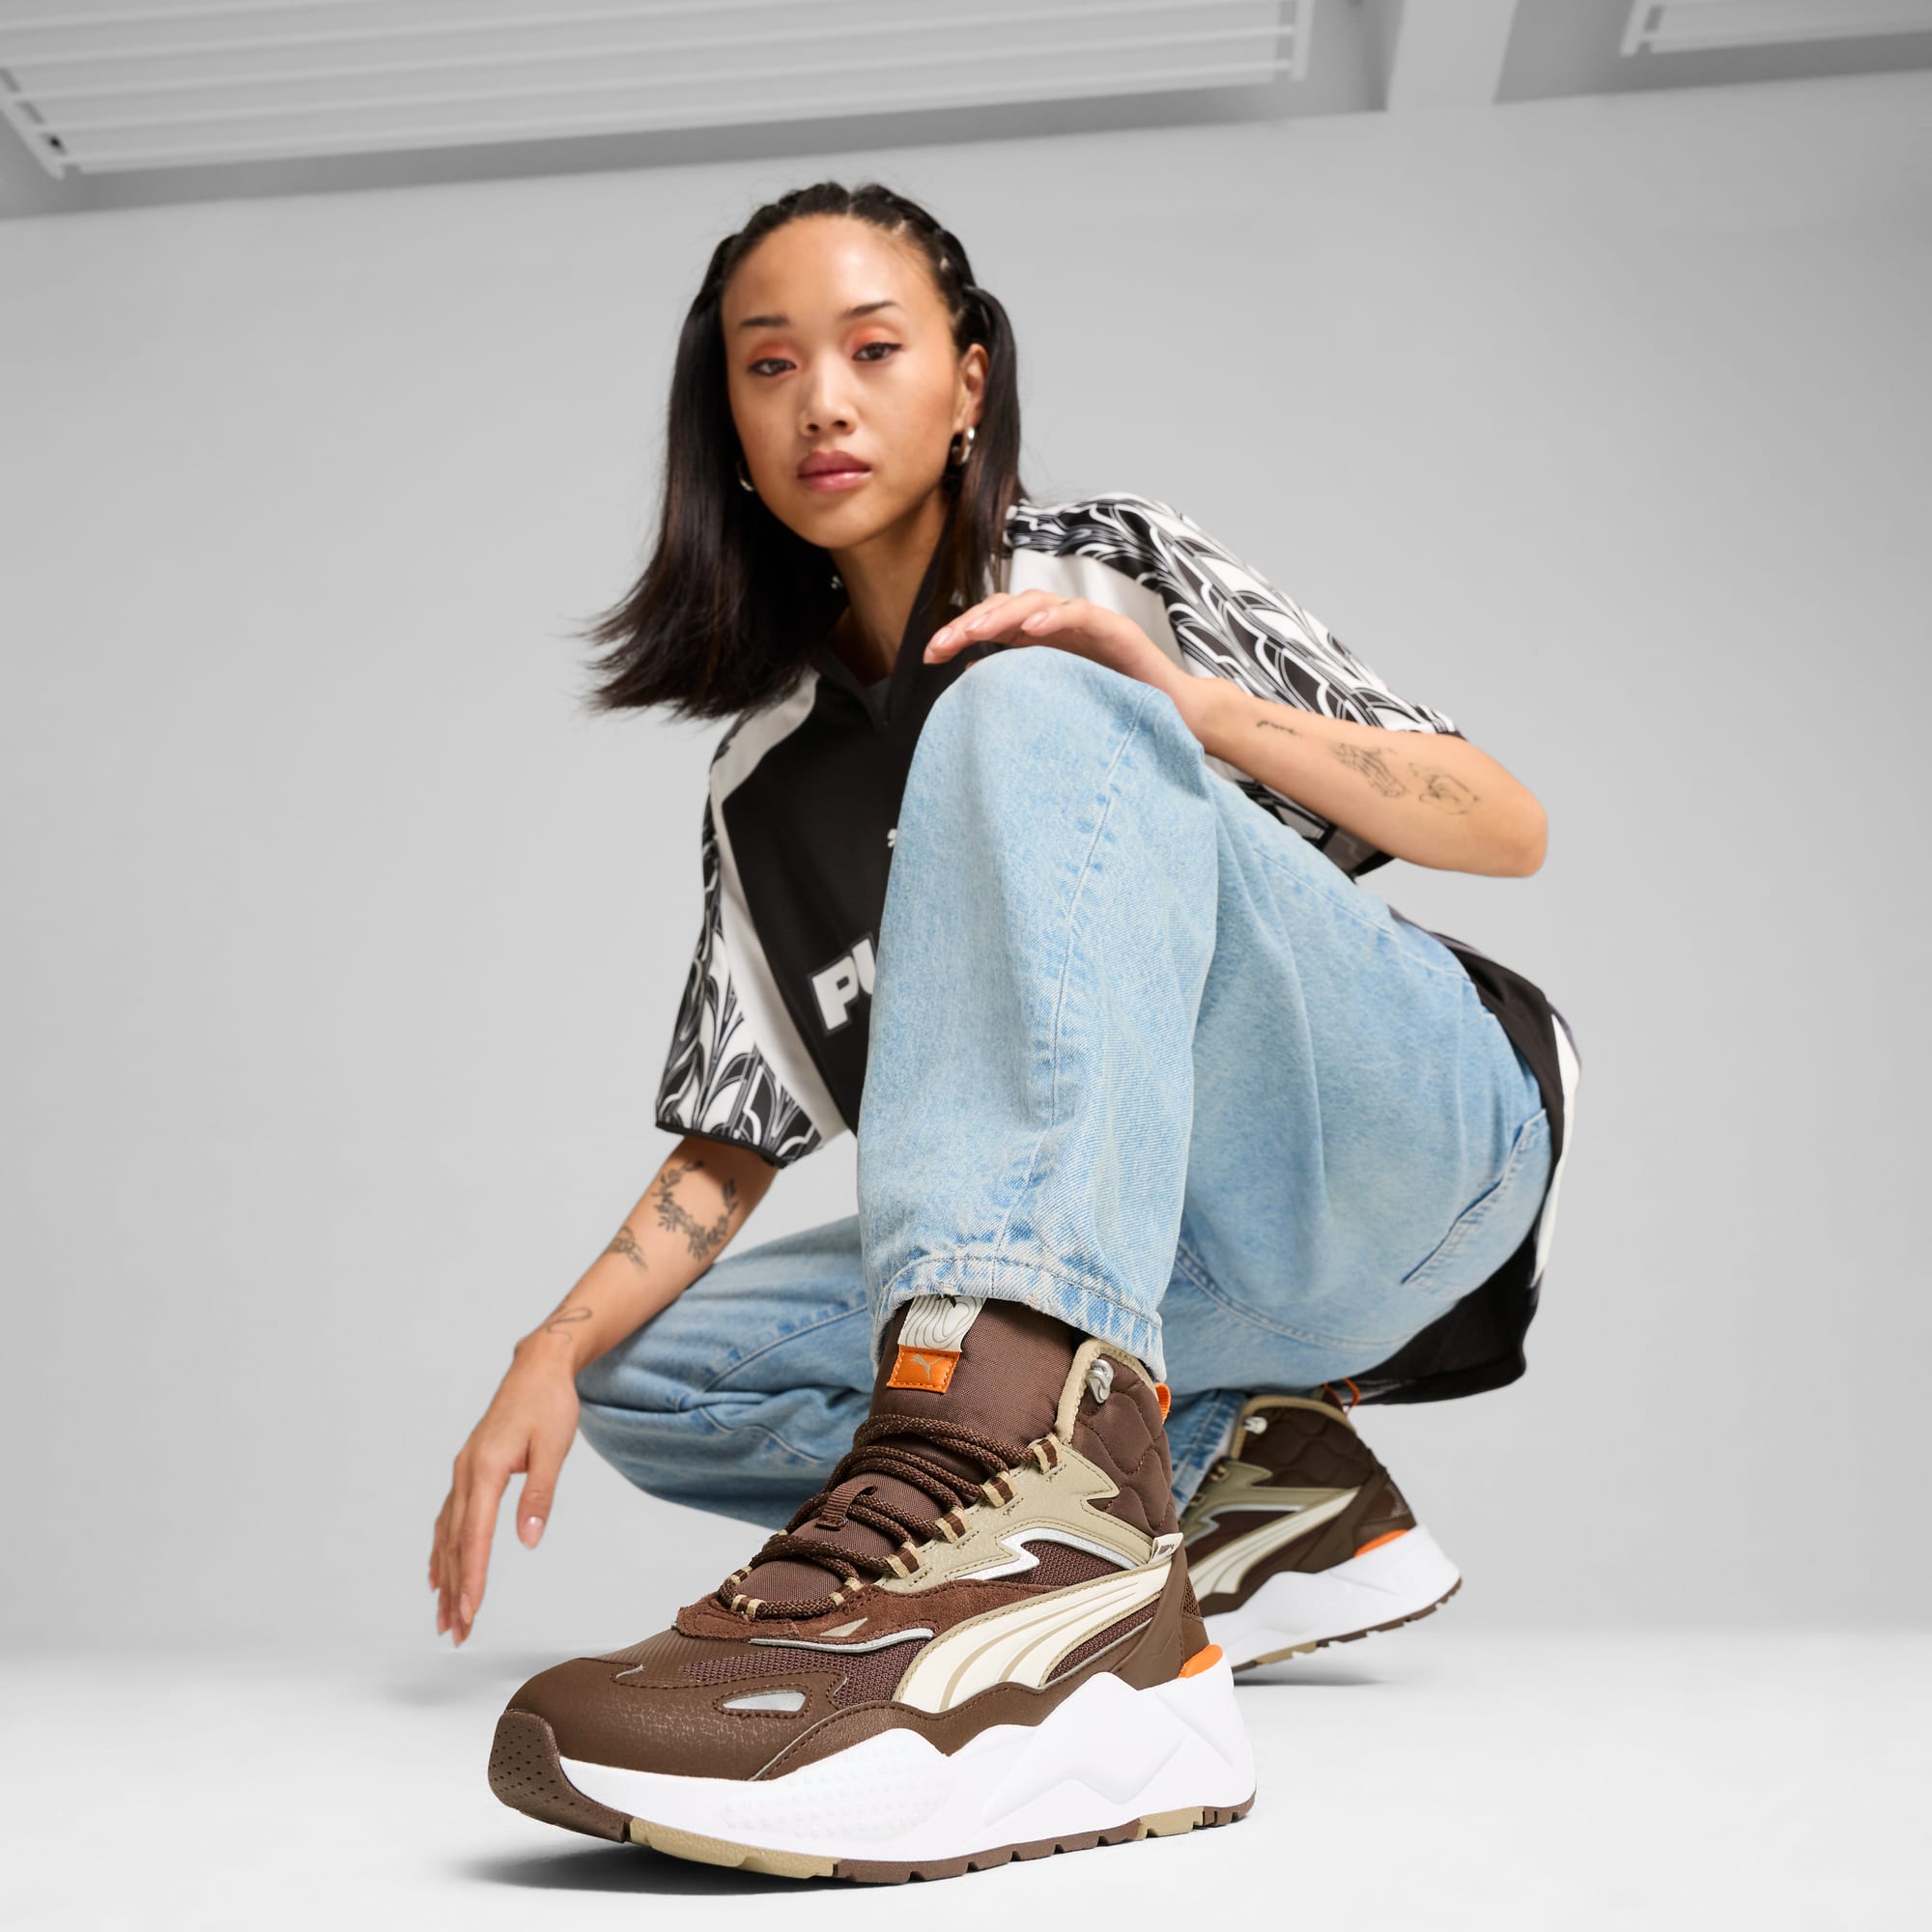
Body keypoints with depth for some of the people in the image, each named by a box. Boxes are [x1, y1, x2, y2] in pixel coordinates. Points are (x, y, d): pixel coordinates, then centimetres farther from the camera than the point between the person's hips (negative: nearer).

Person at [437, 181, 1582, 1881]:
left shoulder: (1117, 569, 6)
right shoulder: (767, 778, 15)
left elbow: (1511, 826, 0)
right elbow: (732, 1148, 9)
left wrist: (1187, 702, -15)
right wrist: (555, 1350, -9)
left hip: (1413, 1124, -4)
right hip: (1148, 1263, 5)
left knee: (1030, 715, -27)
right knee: (647, 1375, -9)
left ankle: (1028, 1504, -50)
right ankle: (1234, 1482, -9)